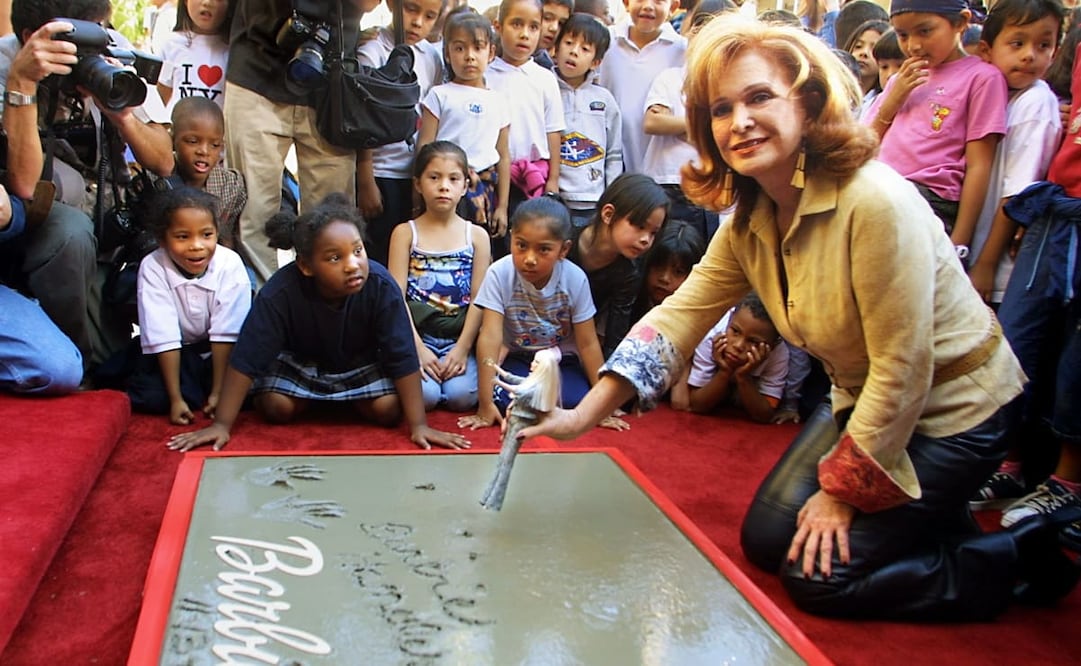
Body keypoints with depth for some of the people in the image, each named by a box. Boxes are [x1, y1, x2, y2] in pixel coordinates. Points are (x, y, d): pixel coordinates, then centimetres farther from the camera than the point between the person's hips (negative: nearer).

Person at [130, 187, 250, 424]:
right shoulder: (153, 268, -21)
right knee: (148, 396, -24)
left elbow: (226, 333, -20)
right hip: (178, 353, 0)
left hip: (218, 351, 1)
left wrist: (218, 392, -21)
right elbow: (163, 337, -22)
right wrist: (176, 398, -23)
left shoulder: (230, 264, -22)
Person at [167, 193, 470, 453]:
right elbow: (246, 358, -28)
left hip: (362, 361, 0)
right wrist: (222, 425, -27)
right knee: (276, 408, -21)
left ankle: (349, 399, 14)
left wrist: (419, 425, -30)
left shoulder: (382, 286, -35)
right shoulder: (280, 292, -35)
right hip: (300, 359, 0)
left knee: (387, 410, -20)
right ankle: (310, 398, 14)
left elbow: (403, 357, -28)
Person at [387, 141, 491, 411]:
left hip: (459, 338, 1)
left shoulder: (476, 236, 7)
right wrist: (418, 348, -13)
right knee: (424, 395, -24)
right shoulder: (405, 233, 3)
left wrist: (461, 350, -9)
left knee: (462, 396, -22)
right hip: (417, 335, -1)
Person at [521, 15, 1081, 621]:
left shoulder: (875, 201, -30)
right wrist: (582, 416, -18)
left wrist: (842, 488, -16)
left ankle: (1025, 559, 10)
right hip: (866, 402, 8)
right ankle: (927, 513, 26)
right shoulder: (749, 222, -5)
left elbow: (904, 370, -26)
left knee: (820, 575, -7)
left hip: (950, 409, -8)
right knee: (768, 539, 9)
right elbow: (680, 315, -8)